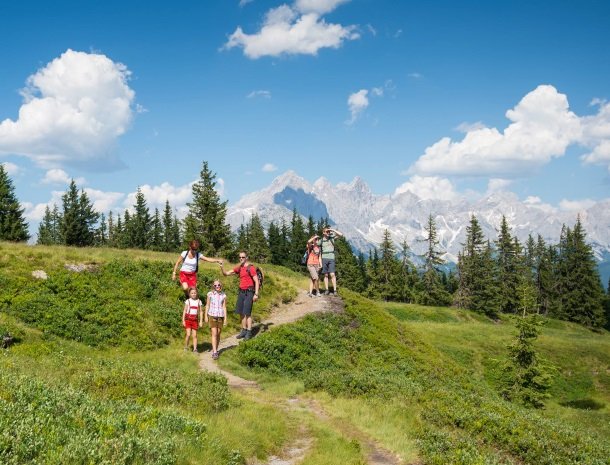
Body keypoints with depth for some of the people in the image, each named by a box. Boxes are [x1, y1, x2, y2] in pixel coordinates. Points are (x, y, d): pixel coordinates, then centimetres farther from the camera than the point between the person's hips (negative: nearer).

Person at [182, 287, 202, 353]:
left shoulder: (199, 301, 5)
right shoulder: (188, 301, -1)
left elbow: (200, 312, 9)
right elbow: (184, 311, 1)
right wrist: (183, 320, -5)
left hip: (195, 320, 2)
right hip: (188, 319, -2)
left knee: (194, 335, 1)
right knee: (188, 334, -10)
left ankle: (195, 349, 3)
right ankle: (186, 347, 8)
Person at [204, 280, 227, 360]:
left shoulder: (223, 295, 4)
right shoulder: (210, 294, 1)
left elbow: (224, 307, 6)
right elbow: (207, 305, 6)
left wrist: (225, 318, 3)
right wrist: (206, 316, 3)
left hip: (220, 316, 2)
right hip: (212, 315, -2)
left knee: (218, 334, 7)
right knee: (214, 334, -10)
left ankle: (215, 350, 21)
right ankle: (214, 352, -14)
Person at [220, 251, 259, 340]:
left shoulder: (251, 268, -9)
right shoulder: (239, 268, 12)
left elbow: (256, 281, -11)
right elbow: (226, 273, 14)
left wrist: (256, 294, -16)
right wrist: (221, 267, -6)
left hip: (249, 292, -7)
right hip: (241, 292, 7)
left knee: (247, 313, -9)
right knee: (241, 312, 8)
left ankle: (249, 332, -4)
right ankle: (244, 330, 16)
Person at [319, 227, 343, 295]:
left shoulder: (332, 237, 2)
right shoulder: (321, 241, 4)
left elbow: (341, 234, -9)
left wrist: (333, 230, -13)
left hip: (331, 258, -1)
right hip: (324, 258, 1)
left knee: (332, 274, -10)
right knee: (326, 275, 5)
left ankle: (335, 290, -9)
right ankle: (327, 290, 10)